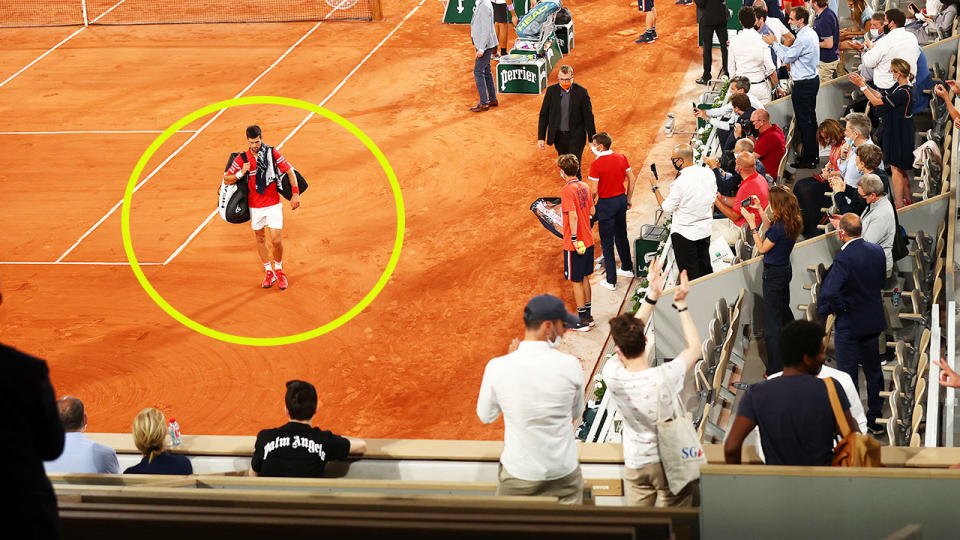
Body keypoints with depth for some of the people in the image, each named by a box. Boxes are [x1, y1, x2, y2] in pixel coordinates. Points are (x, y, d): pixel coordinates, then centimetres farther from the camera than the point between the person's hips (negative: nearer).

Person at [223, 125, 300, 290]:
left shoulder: (273, 153, -5)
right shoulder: (242, 159, -2)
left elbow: (290, 171, 0)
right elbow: (226, 179, 0)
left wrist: (295, 194, -9)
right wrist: (241, 173, -19)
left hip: (273, 205, -2)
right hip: (255, 207, 2)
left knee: (276, 240, -7)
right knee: (260, 239, 12)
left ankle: (279, 270, 17)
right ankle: (269, 272, 28)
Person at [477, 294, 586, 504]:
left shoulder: (497, 367, -14)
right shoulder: (570, 365, -14)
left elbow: (485, 416, 3)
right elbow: (576, 413, 2)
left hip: (518, 474, 0)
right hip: (564, 474, 0)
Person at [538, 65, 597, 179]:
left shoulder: (581, 92, -10)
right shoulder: (551, 91, -4)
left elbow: (588, 117, -5)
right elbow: (544, 115, 1)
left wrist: (592, 140, -5)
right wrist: (541, 137, -2)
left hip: (576, 136, -3)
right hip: (558, 136, 3)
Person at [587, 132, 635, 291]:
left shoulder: (596, 164, -18)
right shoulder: (621, 158, -1)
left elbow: (594, 190, -18)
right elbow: (632, 179, 5)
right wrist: (628, 199, 16)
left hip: (606, 203, -6)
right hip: (621, 199, 6)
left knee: (607, 242, 3)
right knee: (621, 236, 25)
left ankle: (611, 281, 5)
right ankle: (627, 268, 39)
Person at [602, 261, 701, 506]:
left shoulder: (613, 376, -21)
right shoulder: (666, 377, -27)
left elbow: (627, 341, -3)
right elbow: (694, 347, -7)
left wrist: (652, 295, -4)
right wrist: (681, 304, -3)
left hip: (636, 465, 2)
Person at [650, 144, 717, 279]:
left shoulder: (679, 183, -26)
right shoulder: (708, 173, -6)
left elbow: (667, 208, -13)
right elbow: (712, 200, 6)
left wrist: (655, 188, -3)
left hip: (684, 233, -6)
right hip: (705, 230, 6)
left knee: (689, 272, 8)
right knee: (705, 268, 21)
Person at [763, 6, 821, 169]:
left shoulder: (803, 38, -22)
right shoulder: (811, 33, 10)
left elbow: (787, 58, -15)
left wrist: (774, 43, -4)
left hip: (804, 84, -11)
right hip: (813, 79, 11)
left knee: (804, 122, -3)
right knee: (811, 119, 17)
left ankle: (808, 159, 2)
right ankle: (814, 155, 26)